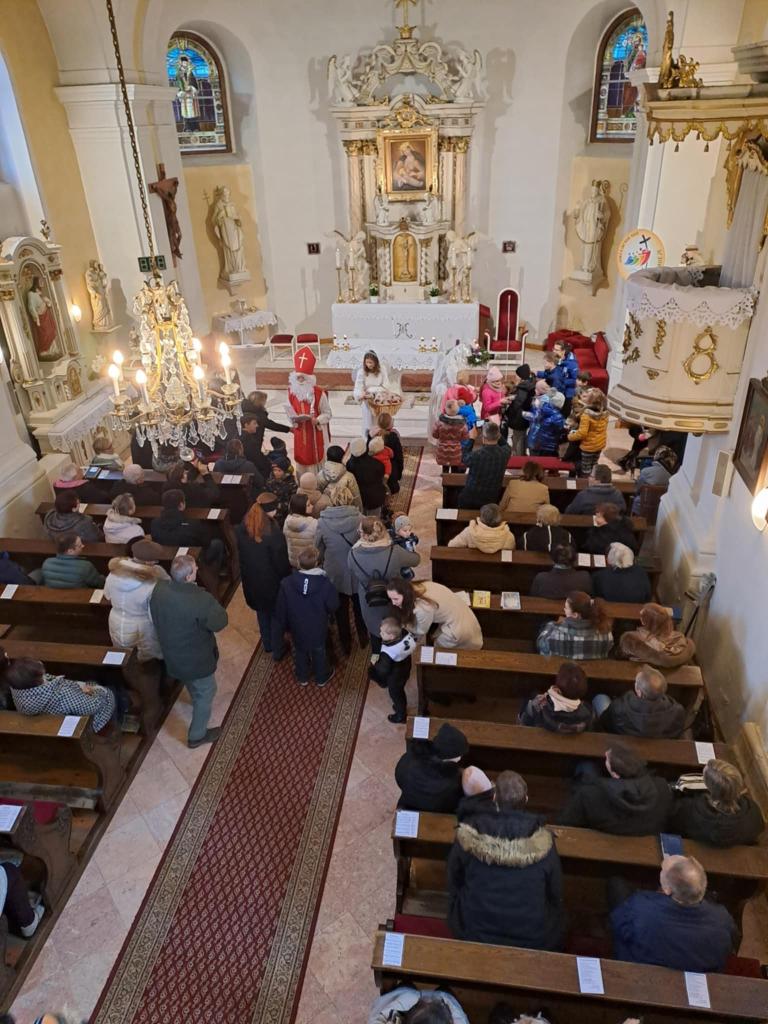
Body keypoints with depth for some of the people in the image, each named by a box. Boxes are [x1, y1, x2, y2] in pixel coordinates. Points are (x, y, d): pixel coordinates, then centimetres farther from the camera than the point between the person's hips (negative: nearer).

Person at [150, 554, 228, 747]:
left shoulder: (158, 589, -17)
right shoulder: (200, 600, -38)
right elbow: (221, 621, -21)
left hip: (172, 654, 7)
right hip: (196, 659, -6)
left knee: (191, 685, 37)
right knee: (205, 694, 20)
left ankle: (197, 701, 66)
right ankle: (197, 736, 37)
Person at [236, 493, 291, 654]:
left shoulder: (241, 529, -11)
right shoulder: (273, 534, -30)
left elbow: (241, 554, 2)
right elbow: (281, 562, -21)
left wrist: (248, 573, 15)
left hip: (251, 579, 5)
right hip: (271, 581, -5)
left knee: (262, 611, 26)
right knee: (275, 613, 19)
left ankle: (267, 644, 43)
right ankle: (276, 647, 35)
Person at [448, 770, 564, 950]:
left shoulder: (468, 835, -20)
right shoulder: (542, 842, -21)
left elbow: (454, 883, -3)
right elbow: (556, 896, -5)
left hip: (473, 935, 1)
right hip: (533, 941, 0)